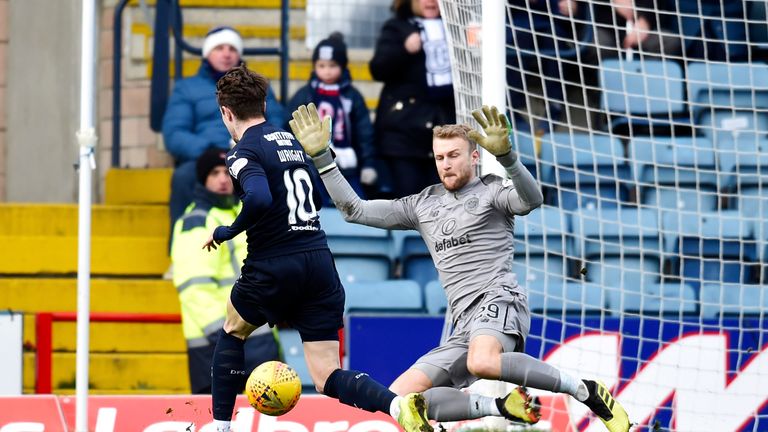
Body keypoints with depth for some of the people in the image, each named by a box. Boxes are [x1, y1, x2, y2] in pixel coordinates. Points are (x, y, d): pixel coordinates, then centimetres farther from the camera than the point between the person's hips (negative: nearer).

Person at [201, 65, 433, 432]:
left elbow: (260, 199, -27)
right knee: (328, 378, 1)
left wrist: (229, 231, -11)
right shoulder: (293, 140, 16)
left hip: (274, 268, -6)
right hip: (321, 263, 6)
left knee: (231, 333, 26)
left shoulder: (244, 151, -8)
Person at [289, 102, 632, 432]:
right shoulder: (422, 205, 23)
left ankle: (586, 391, -29)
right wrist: (321, 156, 15)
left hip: (499, 299, -7)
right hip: (465, 326, 7)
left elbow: (531, 199, -18)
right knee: (398, 398, -8)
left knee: (481, 362, -41)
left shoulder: (491, 191, 6)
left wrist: (505, 155, -35)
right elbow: (355, 210, 24)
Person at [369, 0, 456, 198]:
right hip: (405, 124, -4)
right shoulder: (397, 28, 1)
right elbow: (378, 69, -11)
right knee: (408, 190, -3)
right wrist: (405, 50, -26)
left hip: (446, 120, 4)